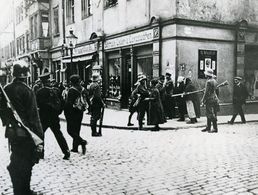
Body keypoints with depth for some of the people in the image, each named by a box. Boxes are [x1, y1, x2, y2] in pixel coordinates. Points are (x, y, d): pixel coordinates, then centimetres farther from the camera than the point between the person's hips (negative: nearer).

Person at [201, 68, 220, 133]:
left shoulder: (209, 81, -17)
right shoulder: (214, 81, 12)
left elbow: (206, 92, -18)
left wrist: (203, 101, -12)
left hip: (210, 99, -10)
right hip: (214, 98, 10)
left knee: (212, 115, -4)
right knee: (208, 114, 16)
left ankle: (215, 129, 1)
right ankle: (208, 127, 23)